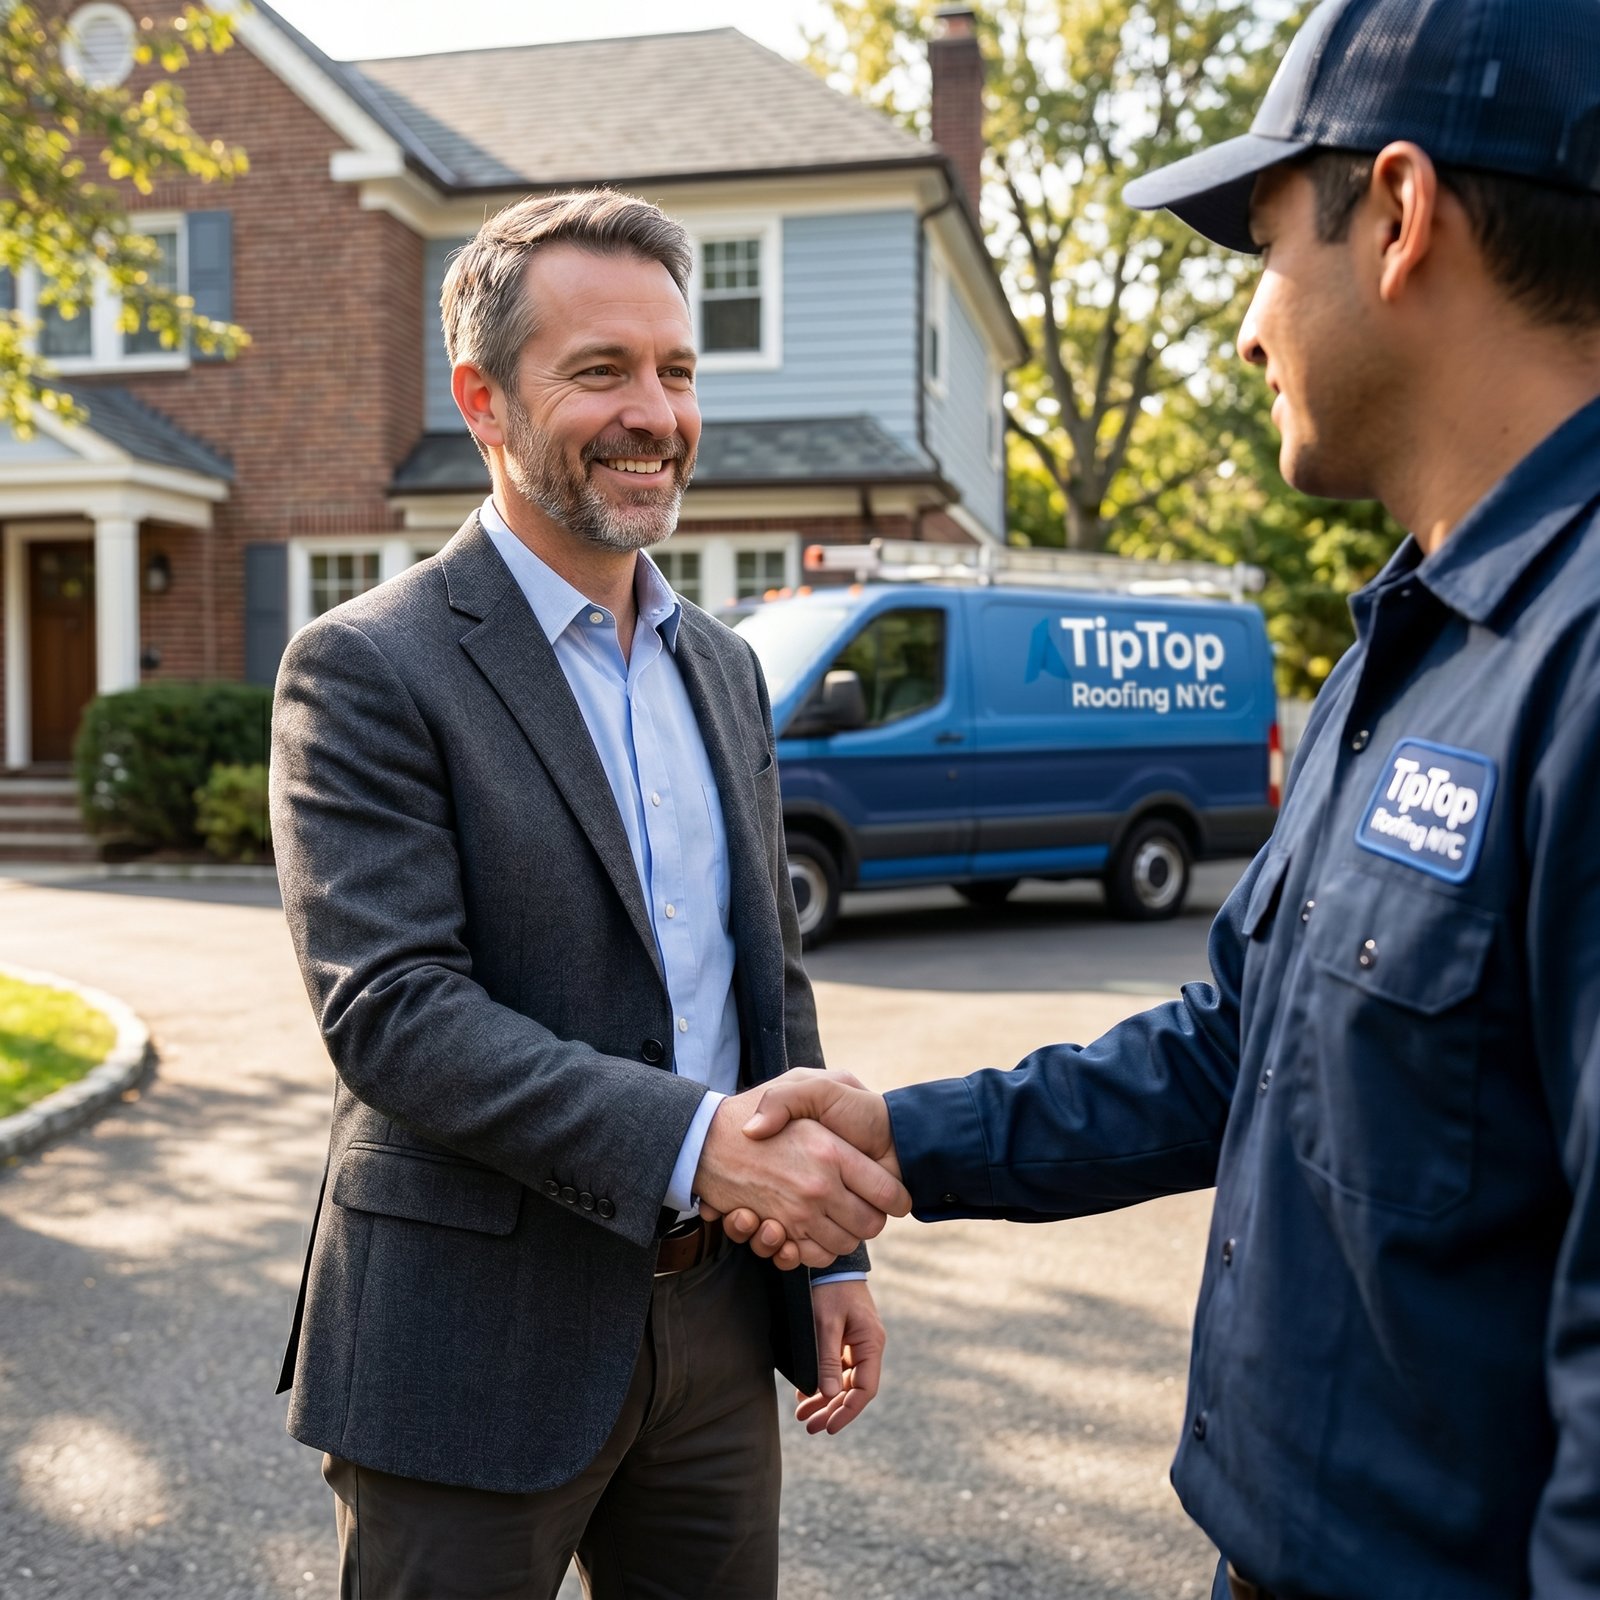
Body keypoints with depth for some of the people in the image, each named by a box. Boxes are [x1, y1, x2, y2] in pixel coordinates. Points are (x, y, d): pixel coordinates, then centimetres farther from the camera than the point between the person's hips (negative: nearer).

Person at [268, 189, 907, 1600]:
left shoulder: (723, 668, 10)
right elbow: (388, 1008, -21)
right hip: (479, 1340, -6)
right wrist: (697, 1142, -29)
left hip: (716, 1318, 6)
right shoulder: (368, 669, -11)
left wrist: (831, 1250, 9)